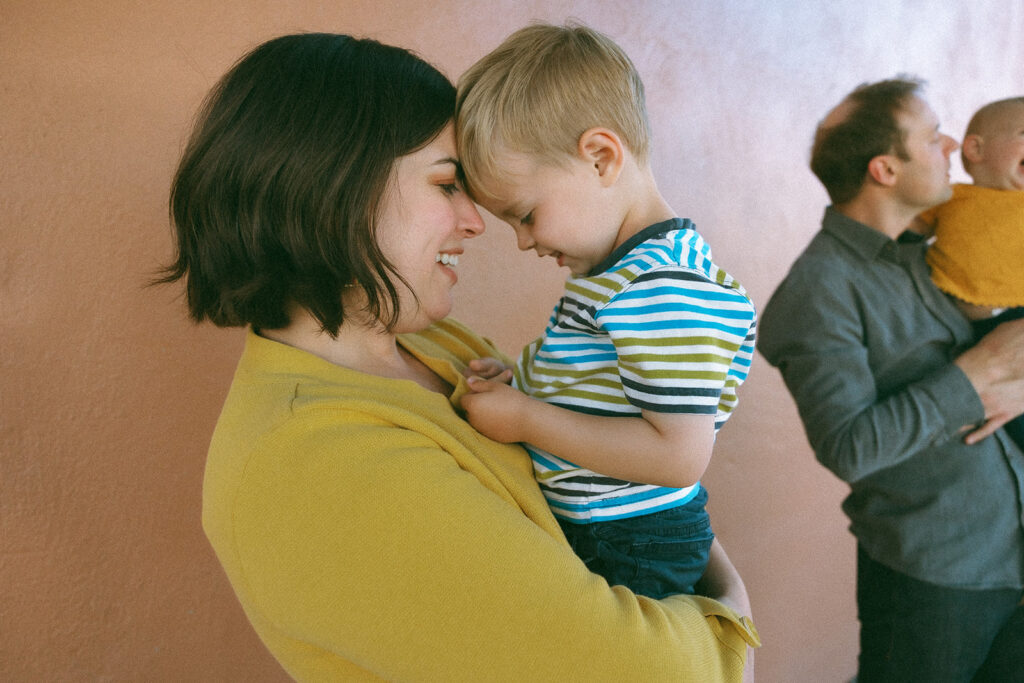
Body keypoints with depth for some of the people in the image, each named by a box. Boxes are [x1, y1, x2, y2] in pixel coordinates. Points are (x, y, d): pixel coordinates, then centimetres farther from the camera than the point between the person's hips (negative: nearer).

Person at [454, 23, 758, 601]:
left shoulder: (657, 287, -26)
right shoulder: (621, 270, 8)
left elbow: (680, 455, -29)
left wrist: (526, 420, -23)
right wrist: (516, 390, 4)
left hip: (631, 554, -10)